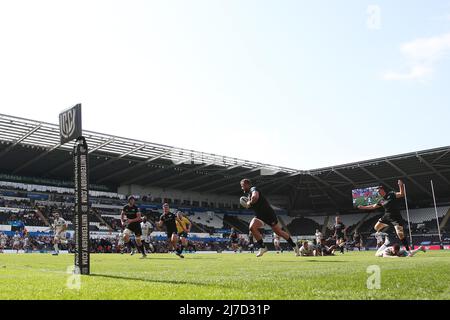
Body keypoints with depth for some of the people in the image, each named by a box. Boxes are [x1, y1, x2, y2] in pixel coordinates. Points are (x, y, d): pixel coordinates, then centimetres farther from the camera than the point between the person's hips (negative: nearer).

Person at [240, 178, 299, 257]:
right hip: (259, 216, 8)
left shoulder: (253, 189, -15)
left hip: (268, 214, -8)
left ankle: (294, 245, 23)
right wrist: (247, 204, 5)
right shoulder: (248, 194, 14)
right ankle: (263, 247, -8)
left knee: (278, 231, 3)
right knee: (252, 227, -17)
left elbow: (255, 197, -39)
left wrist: (249, 203, -21)